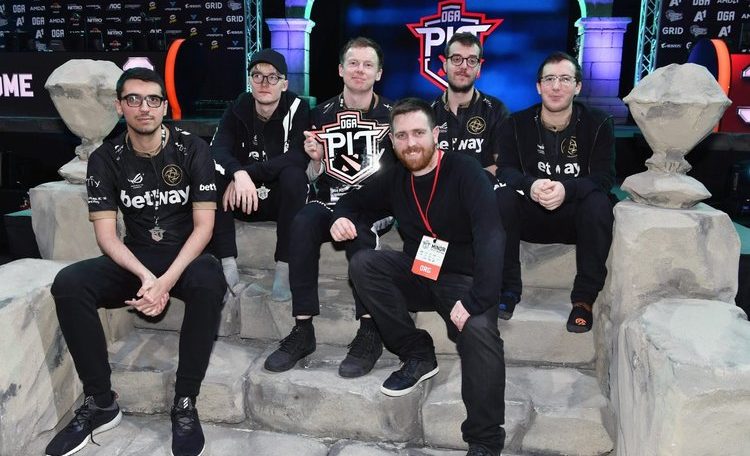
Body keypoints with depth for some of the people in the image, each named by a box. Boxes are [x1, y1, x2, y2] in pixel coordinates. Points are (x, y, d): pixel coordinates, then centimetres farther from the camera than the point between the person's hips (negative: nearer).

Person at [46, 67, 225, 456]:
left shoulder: (192, 150, -7)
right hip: (135, 260, 3)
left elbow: (204, 224, -11)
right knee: (68, 284, -24)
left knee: (208, 281, -37)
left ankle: (185, 405, -23)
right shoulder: (106, 159, 0)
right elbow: (106, 232, -5)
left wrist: (167, 280, -25)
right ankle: (100, 403, -11)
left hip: (186, 258, -2)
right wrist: (146, 276, -24)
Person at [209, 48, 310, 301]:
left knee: (293, 175, -32)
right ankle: (227, 264, -23)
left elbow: (299, 157, -25)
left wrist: (250, 173, -32)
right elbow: (218, 149, -19)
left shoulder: (297, 109, -10)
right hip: (243, 198, 3)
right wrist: (239, 173, -40)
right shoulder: (238, 108, -2)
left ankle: (284, 267, -25)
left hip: (282, 199, -2)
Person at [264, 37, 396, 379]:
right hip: (330, 202, 2)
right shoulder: (323, 114, 12)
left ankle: (369, 331, -27)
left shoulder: (391, 115, 6)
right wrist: (315, 159, -8)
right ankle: (303, 330, -25)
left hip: (375, 206, -2)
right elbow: (314, 178, 13)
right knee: (302, 223, -30)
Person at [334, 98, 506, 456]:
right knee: (364, 263, -19)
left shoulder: (463, 170, -14)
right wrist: (342, 217, -6)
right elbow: (354, 200, 20)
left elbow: (490, 235, -25)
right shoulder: (395, 179, 4)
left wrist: (476, 300, -35)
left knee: (479, 329, -34)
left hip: (462, 280, -5)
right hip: (417, 275, 5)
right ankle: (418, 355, -7)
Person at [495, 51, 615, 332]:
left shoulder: (598, 124, -4)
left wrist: (567, 189, -36)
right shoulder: (517, 124, 0)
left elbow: (604, 177, -14)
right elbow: (506, 170, -11)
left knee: (598, 203, -33)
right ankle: (508, 288, -17)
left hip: (575, 218, -1)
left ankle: (584, 298, -21)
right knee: (501, 197, -28)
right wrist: (530, 186, -36)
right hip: (530, 216, 1)